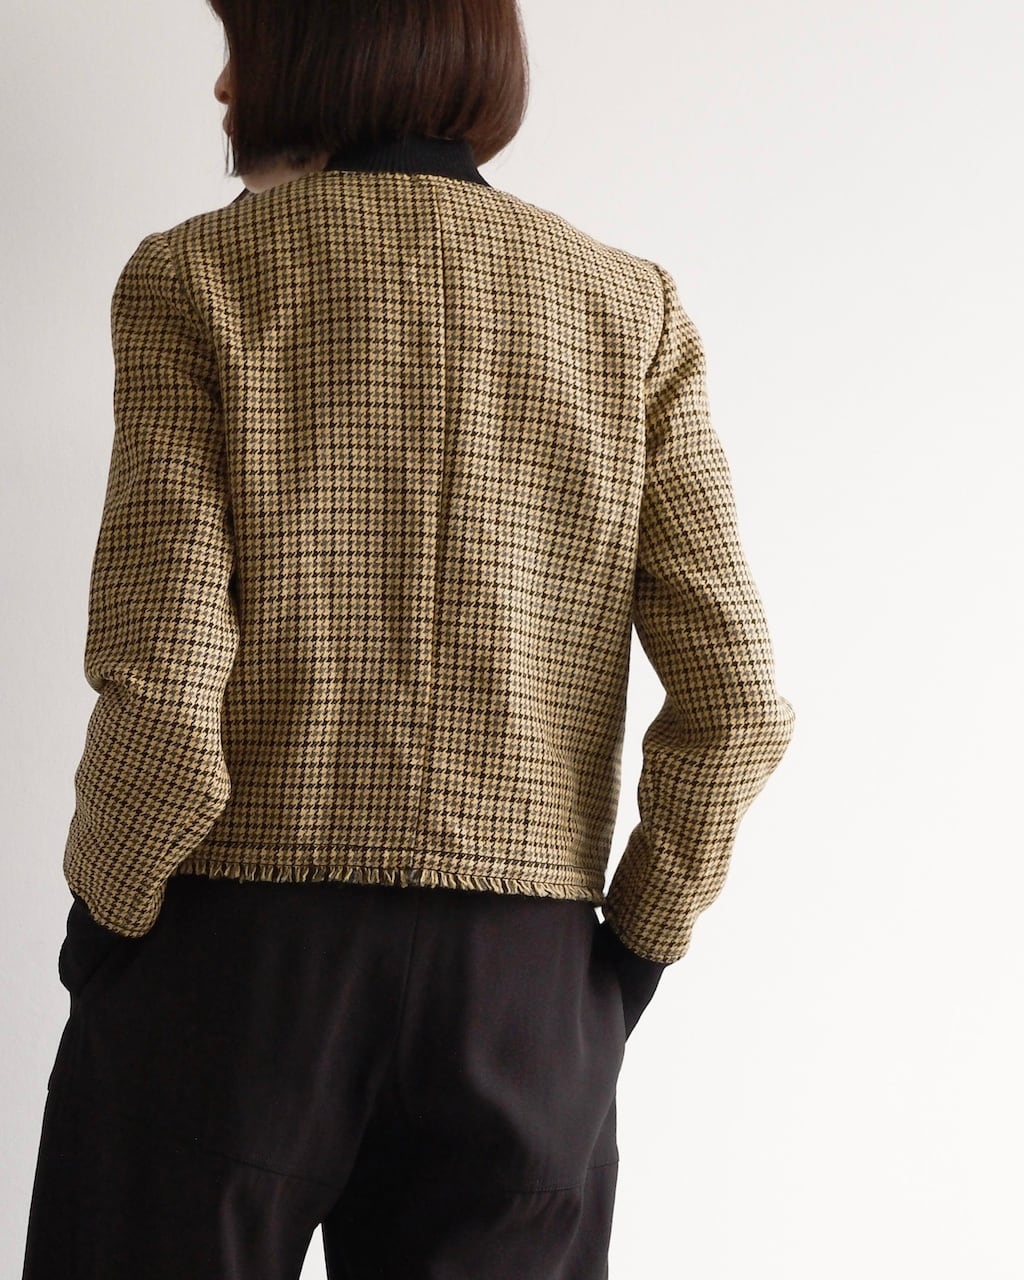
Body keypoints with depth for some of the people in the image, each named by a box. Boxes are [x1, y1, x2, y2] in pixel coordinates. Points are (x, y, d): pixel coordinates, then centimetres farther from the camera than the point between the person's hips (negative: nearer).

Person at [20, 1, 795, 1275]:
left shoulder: (196, 277, -5)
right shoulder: (629, 306, 4)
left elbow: (165, 701, -14)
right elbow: (736, 703, -3)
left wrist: (104, 926, 2)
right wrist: (630, 948, 9)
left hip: (230, 965, -2)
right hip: (522, 985, 3)